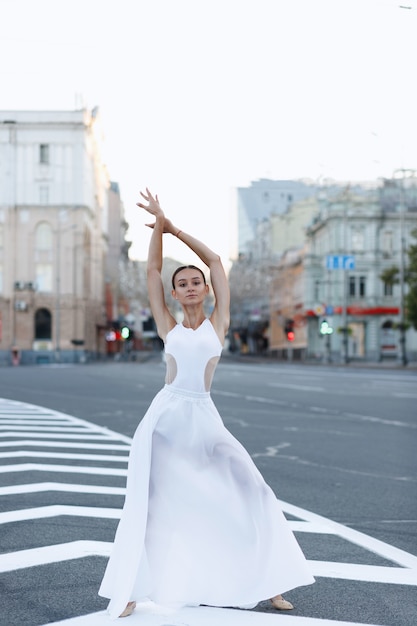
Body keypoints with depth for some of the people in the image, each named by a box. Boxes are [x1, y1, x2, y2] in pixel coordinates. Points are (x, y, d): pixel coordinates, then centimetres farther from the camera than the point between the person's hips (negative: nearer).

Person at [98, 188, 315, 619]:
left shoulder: (218, 323, 9)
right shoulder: (168, 327, 10)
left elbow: (215, 261, 10)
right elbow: (152, 270, 9)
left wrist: (174, 228, 15)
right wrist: (158, 224, 8)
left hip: (204, 418, 0)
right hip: (165, 417, 0)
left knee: (250, 494, -1)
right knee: (147, 504, -3)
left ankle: (265, 583, 13)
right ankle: (130, 593, 6)